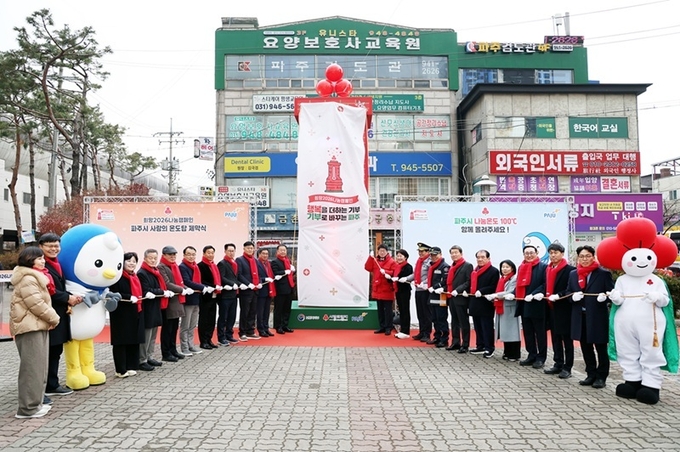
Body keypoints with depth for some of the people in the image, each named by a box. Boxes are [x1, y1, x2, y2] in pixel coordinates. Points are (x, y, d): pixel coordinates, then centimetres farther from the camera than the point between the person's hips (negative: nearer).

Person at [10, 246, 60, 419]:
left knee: (39, 367, 14)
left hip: (37, 325, 11)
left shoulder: (35, 277, 19)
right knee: (32, 368, -7)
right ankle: (28, 408, -2)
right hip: (30, 327, -11)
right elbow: (36, 304, -21)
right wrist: (53, 318, -10)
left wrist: (51, 317, 9)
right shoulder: (27, 279, -15)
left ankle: (35, 402, 21)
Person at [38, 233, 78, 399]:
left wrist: (70, 298, 2)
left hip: (59, 313, 9)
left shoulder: (57, 264, 15)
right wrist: (67, 298, -13)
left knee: (56, 351, 14)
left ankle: (52, 385, 23)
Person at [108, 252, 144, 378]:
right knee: (121, 341, -2)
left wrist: (139, 298, 4)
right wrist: (130, 297, -23)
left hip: (135, 313, 8)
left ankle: (130, 367, 17)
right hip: (121, 314, -8)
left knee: (134, 340, 9)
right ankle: (121, 369, 4)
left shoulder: (135, 277, 16)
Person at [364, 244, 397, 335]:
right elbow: (368, 268, 0)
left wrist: (385, 272, -24)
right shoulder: (375, 261, 10)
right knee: (380, 309, 13)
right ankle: (382, 327, 22)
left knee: (388, 309, -1)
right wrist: (371, 257, -8)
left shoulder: (392, 262, -6)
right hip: (377, 289, 6)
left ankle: (388, 328, 6)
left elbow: (395, 273, -13)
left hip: (387, 290, -6)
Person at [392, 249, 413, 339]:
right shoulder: (397, 266, 13)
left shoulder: (408, 267, -12)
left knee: (405, 311, -2)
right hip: (398, 290, 8)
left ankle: (405, 332, 3)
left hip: (405, 291, -8)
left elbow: (408, 279, -21)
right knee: (401, 310, 13)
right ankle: (402, 330, 21)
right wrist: (391, 277, -1)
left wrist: (397, 279, -28)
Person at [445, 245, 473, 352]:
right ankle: (455, 342, 22)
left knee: (464, 322, 0)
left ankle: (465, 345, 6)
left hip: (461, 298, -7)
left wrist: (457, 290, -21)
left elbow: (469, 282, -14)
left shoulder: (467, 266, -6)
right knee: (454, 321, 14)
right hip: (451, 298, 7)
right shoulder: (452, 266, 17)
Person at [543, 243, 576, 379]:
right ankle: (558, 364, 21)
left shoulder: (569, 269, -10)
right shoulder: (548, 269, 13)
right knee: (555, 337, 13)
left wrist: (558, 296, -23)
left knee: (567, 338, 2)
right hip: (551, 308, 7)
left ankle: (567, 367, 9)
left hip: (564, 309, -7)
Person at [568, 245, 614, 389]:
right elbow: (568, 293, 12)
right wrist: (573, 296, -10)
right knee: (585, 347, 12)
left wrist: (605, 296, -24)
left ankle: (601, 377, 16)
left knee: (601, 348, 5)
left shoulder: (604, 273, -4)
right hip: (580, 317, 5)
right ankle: (591, 374, 23)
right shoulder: (573, 274, 10)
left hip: (598, 317, -5)